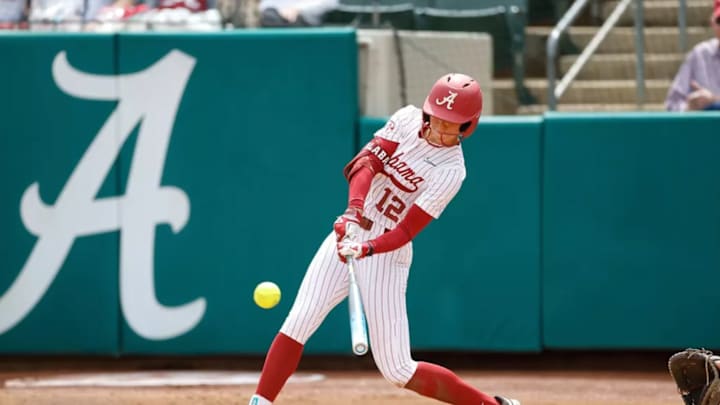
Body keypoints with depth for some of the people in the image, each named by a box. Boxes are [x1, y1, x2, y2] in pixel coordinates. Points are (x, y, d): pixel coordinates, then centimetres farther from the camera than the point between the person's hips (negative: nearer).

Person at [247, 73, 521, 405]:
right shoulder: (407, 119, -3)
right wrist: (354, 212, -33)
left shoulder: (450, 173, -14)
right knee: (298, 323, -12)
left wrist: (365, 249, -37)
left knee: (398, 371, -5)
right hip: (348, 235, 5)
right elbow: (366, 163, -16)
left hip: (386, 255, -4)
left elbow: (405, 232, -19)